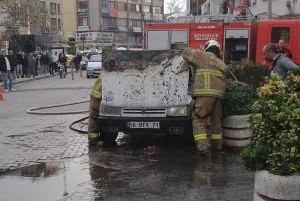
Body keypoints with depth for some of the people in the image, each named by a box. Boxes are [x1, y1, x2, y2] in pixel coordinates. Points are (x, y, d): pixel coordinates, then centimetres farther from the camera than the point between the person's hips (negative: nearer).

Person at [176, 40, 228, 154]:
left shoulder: (203, 56, 9)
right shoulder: (222, 64, 28)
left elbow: (186, 53, 13)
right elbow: (222, 79, 23)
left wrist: (184, 67, 27)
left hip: (205, 93, -7)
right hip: (218, 94, 7)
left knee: (199, 120, -6)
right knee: (216, 120, 19)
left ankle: (203, 147, -16)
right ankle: (217, 144, 30)